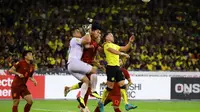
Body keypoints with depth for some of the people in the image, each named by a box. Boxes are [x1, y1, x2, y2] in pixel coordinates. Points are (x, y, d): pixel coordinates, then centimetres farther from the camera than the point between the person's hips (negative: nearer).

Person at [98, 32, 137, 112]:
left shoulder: (115, 45, 22)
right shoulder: (107, 45, -3)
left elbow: (125, 48, 24)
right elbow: (114, 51, -18)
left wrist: (130, 42, 11)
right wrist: (123, 54, -25)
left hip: (117, 67, 8)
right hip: (111, 67, -8)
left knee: (122, 85, -1)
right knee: (110, 87, -4)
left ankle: (127, 104, -5)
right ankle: (101, 102, 13)